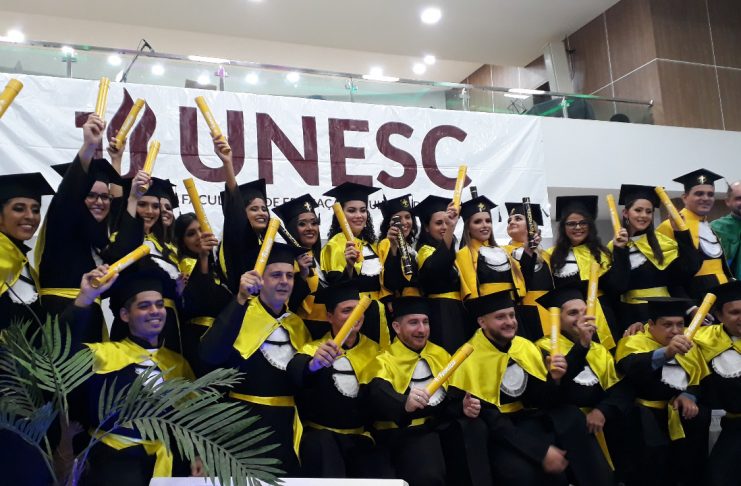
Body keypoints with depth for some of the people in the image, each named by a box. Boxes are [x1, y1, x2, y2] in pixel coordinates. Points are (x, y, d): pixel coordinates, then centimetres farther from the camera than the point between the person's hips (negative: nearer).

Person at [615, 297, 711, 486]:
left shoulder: (688, 344, 16)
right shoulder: (634, 341, -4)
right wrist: (666, 352, -42)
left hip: (683, 413, 6)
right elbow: (634, 368, -25)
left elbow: (702, 379, 15)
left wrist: (689, 396, -6)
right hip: (648, 413, -6)